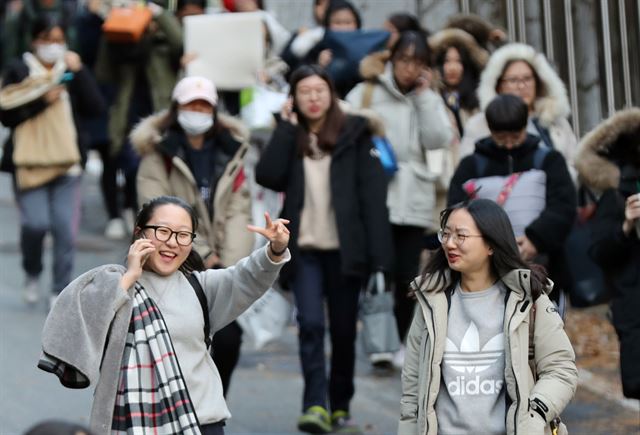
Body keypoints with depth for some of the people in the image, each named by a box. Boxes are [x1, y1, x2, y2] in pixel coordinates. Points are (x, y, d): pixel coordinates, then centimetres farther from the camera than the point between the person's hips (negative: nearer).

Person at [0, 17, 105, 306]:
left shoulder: (70, 71, 10)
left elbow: (96, 107, -2)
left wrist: (79, 72, -9)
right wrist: (42, 100, -14)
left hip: (66, 162, 2)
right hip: (29, 160, -2)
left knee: (65, 228, -4)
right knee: (36, 223, -12)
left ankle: (61, 291, 7)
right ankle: (32, 274, 17)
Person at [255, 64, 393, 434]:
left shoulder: (354, 133, 1)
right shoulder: (290, 137, 9)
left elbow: (372, 193, -5)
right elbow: (268, 176, -9)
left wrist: (378, 253, -12)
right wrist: (286, 126, -6)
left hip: (343, 249, -1)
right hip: (304, 249, 1)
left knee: (344, 330, 7)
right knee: (311, 324, -13)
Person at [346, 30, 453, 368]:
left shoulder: (427, 100, 13)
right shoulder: (366, 94, 3)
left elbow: (439, 139, -2)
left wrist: (424, 96, -4)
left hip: (412, 200, 3)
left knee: (406, 276, 3)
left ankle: (402, 342, 13)